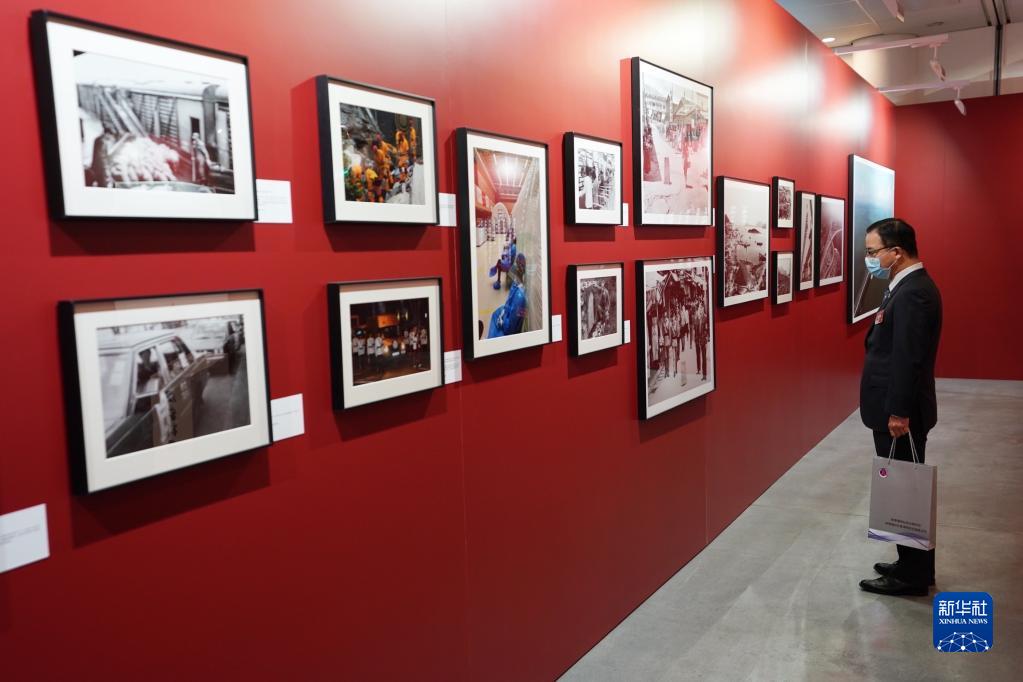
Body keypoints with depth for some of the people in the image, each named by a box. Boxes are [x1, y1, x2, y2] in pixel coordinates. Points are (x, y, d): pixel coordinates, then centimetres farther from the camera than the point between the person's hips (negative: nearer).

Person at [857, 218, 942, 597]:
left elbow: (908, 359, -24)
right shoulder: (911, 287, 12)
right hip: (897, 409, 10)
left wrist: (898, 413, -22)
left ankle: (912, 575, 15)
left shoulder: (913, 293, -20)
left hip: (900, 414, -10)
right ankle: (915, 564, 31)